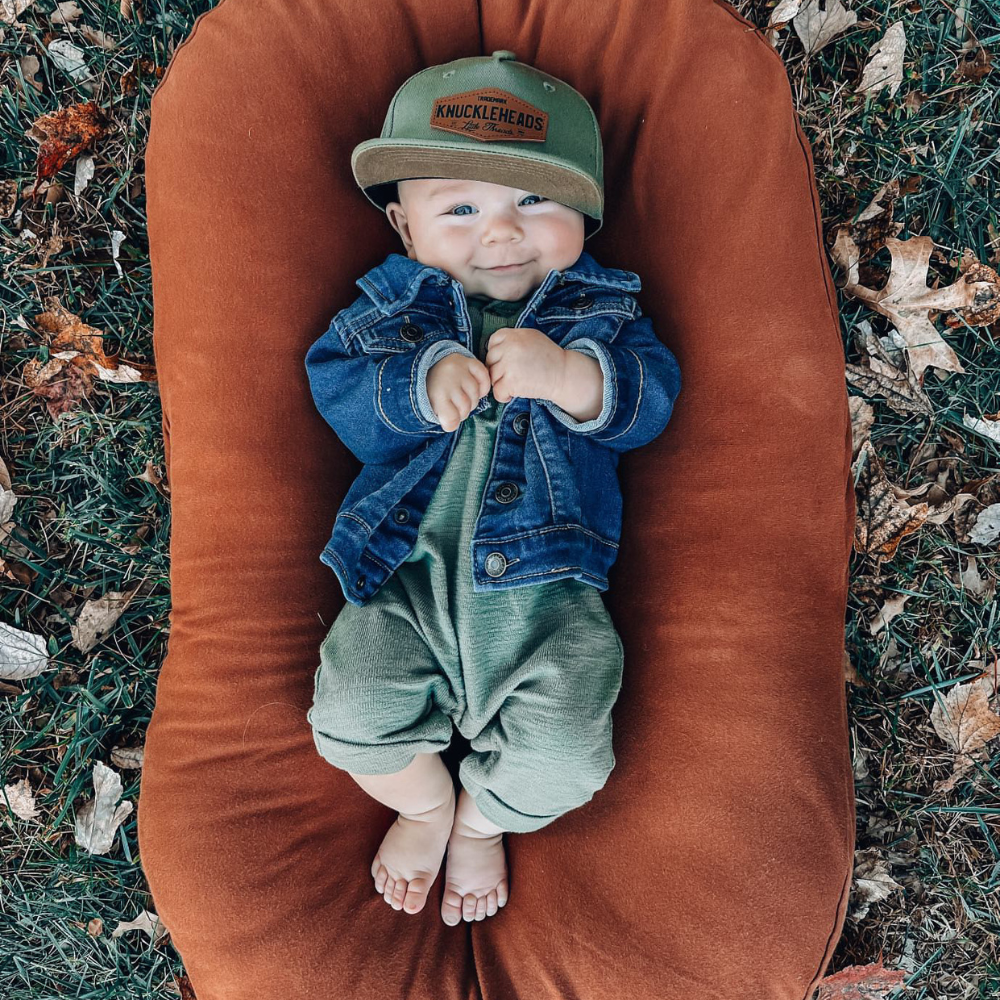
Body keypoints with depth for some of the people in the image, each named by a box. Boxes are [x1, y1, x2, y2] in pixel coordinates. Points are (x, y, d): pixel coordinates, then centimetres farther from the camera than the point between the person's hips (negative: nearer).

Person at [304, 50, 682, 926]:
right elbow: (335, 389, -2)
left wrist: (565, 376, -25)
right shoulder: (393, 304, 9)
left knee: (564, 756, -14)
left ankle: (481, 819, 23)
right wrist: (422, 384, -21)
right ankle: (423, 802, 20)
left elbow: (649, 401, -5)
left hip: (545, 583, 0)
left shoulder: (600, 308, 8)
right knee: (353, 715, -16)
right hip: (406, 573, 1)